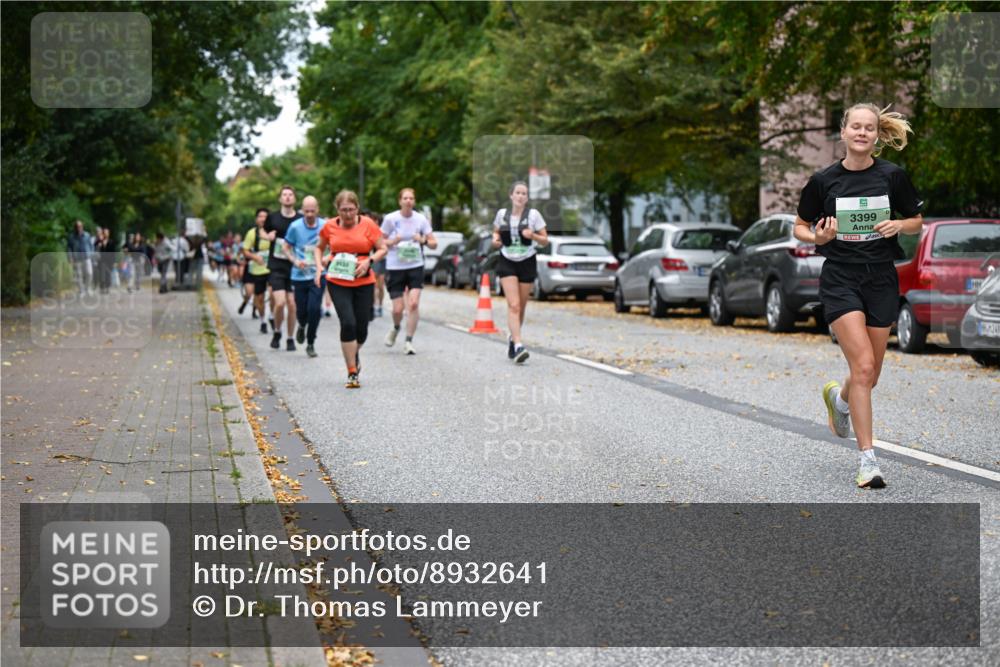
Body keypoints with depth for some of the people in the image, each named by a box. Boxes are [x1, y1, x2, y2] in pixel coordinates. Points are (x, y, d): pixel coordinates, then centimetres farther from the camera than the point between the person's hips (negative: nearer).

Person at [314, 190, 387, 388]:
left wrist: (369, 261, -15)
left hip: (364, 283, 1)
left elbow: (382, 249, 3)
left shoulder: (368, 224, -2)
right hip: (337, 283, 0)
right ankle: (352, 373, -4)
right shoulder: (330, 226, 2)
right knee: (348, 323, -14)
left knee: (361, 328, 4)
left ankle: (355, 353, 41)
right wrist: (319, 267, 2)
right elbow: (319, 247, 18)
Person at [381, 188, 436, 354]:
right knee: (398, 309, -1)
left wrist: (424, 240, -16)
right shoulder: (390, 219, -3)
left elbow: (434, 243, 5)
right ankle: (396, 328, 34)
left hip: (415, 266, 1)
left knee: (413, 303, -15)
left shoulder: (421, 219, 1)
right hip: (395, 267, -1)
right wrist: (392, 242, -16)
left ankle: (409, 341, -4)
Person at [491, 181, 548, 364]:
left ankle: (512, 338, 34)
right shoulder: (502, 214, 1)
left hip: (527, 263, 1)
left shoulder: (533, 214, -4)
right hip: (507, 262, 0)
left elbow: (545, 240, -1)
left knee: (520, 307, 9)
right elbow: (496, 232, 18)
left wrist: (533, 235, -21)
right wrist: (495, 239, -4)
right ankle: (518, 345, -22)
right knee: (513, 305, -15)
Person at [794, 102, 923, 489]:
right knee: (863, 367, -16)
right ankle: (868, 460, -9)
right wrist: (817, 237, -13)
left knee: (870, 376, 10)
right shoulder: (824, 180, -2)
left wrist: (898, 225, -12)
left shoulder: (892, 176, 0)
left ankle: (838, 398, 47)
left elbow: (916, 222, 10)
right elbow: (800, 227, 8)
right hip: (841, 280, -2)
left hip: (882, 281, 2)